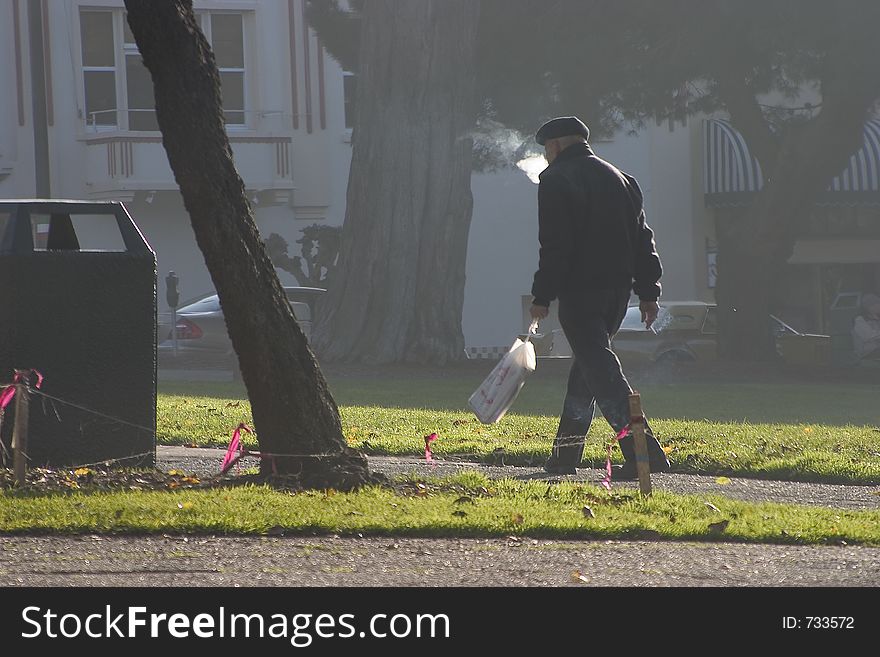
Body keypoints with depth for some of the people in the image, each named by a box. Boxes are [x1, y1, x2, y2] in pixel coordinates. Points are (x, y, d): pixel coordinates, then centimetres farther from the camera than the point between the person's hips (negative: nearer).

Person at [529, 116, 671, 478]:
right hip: (618, 288, 8)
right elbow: (642, 238, 15)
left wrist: (543, 296, -11)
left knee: (599, 368, -10)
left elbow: (554, 245, -14)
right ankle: (566, 452, 22)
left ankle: (642, 448, -24)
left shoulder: (557, 179, -6)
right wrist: (648, 291, 16)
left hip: (579, 290, -8)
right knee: (587, 364, 18)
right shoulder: (619, 178, 17)